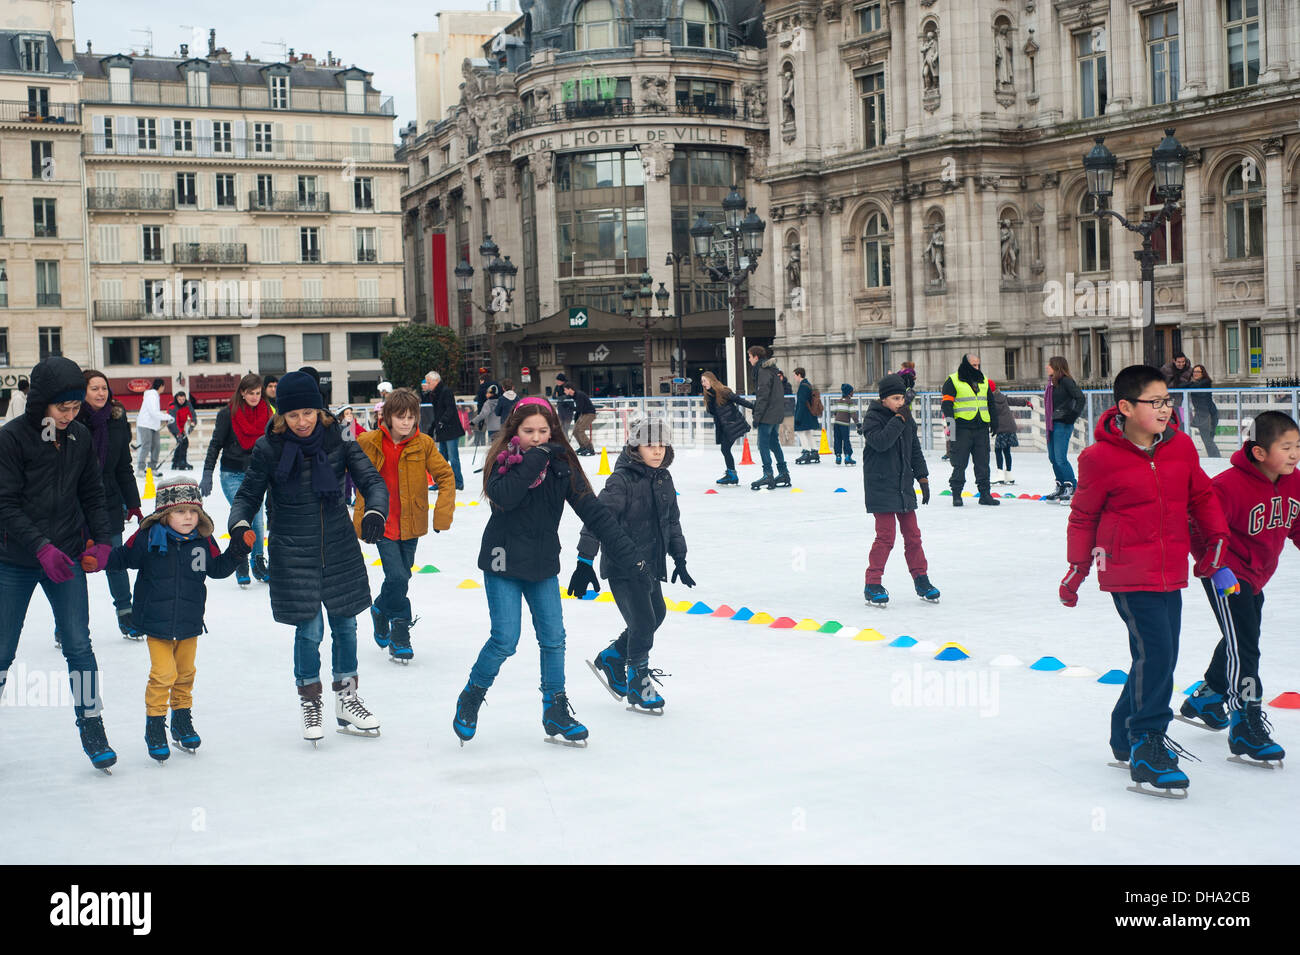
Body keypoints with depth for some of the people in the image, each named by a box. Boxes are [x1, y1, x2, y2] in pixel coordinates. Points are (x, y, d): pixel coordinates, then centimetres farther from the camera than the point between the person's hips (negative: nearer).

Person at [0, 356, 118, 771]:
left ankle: (92, 730, 8)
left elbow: (92, 494, 11)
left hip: (67, 558, 3)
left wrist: (101, 540, -2)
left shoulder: (80, 437, 1)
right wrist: (42, 547, -23)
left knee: (78, 645, -2)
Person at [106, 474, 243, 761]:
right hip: (157, 622, -3)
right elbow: (123, 557, -2)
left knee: (185, 673, 15)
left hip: (189, 623, 4)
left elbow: (217, 569, 8)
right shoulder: (148, 538, -10)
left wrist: (236, 552, -5)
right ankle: (155, 725, 10)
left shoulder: (203, 541, -1)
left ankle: (182, 719, 33)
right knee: (163, 674, -7)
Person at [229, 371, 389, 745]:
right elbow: (248, 494, -1)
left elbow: (371, 479, -9)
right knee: (309, 630, -2)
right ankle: (309, 701, 23)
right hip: (293, 551, -2)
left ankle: (346, 700, 30)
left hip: (340, 546, 2)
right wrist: (240, 524, -21)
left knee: (345, 625, 12)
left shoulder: (338, 441, -7)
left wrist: (375, 511, -28)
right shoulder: (269, 448, -10)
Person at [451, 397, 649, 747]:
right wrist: (534, 459, -30)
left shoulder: (562, 463, -3)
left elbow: (593, 511, -6)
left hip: (543, 564, 3)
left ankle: (556, 713, 18)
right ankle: (470, 701, 17)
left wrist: (629, 554, -11)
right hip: (504, 562, -3)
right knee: (505, 640, -7)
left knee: (553, 639, 3)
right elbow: (502, 495, -30)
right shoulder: (503, 460, -9)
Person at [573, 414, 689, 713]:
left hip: (650, 564, 8)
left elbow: (672, 521, 17)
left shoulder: (663, 479, 5)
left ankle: (611, 659, 37)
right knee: (643, 623, -8)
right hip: (622, 567, -8)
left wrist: (679, 559, 20)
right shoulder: (622, 481, -18)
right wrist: (584, 562, -26)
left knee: (657, 614, 18)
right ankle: (638, 687, 10)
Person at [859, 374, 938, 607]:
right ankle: (873, 584, 0)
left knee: (912, 534, 10)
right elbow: (880, 442, -26)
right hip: (880, 486, -6)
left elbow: (915, 450, 18)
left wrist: (922, 477, 15)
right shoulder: (873, 417, -8)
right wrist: (898, 420, -23)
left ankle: (921, 579, 21)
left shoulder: (906, 419, 11)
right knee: (885, 536, -8)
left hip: (904, 486, 6)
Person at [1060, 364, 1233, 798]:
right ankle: (1147, 753, -5)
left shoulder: (1181, 447, 2)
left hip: (1171, 573, 7)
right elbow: (1083, 516, -2)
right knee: (1155, 653, -15)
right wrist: (1077, 568, 3)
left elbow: (1202, 496, 15)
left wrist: (1217, 543, 6)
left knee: (1159, 657, 13)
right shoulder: (1101, 458, -13)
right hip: (1129, 575, -6)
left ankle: (1127, 739, 31)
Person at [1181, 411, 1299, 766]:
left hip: (1255, 578, 9)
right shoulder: (1231, 486, -27)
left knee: (1242, 641, 23)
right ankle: (1246, 727, -12)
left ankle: (1205, 700, 43)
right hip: (1226, 576, -9)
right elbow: (1199, 526, -26)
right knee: (1243, 647, -14)